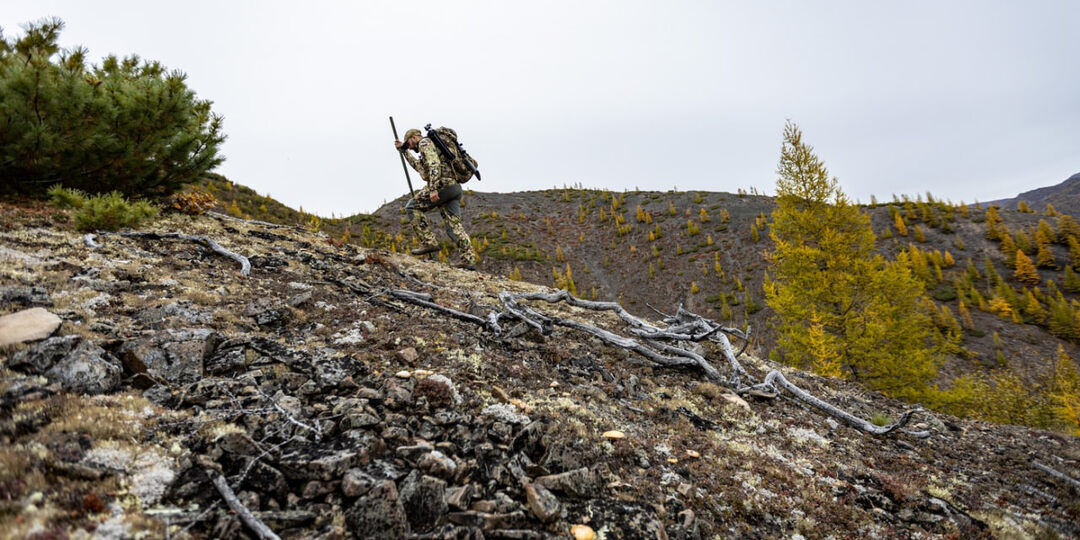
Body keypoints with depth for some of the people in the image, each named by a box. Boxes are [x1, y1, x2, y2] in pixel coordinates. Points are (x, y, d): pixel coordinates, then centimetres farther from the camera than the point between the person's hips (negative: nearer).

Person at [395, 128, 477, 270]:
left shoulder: (425, 142, 2)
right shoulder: (432, 145, 33)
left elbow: (434, 165, -15)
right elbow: (420, 166, 47)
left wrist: (433, 189, -24)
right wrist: (403, 150, 50)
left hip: (443, 185, -9)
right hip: (455, 187, 9)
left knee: (412, 207, 3)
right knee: (454, 225, 4)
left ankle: (429, 242, -4)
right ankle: (469, 260, -4)